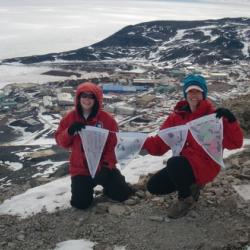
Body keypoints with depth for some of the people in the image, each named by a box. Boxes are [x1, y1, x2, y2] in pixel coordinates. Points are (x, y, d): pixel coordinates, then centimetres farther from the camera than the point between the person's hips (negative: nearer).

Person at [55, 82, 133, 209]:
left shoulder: (106, 118, -10)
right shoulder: (70, 117, -3)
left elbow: (113, 144, -6)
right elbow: (61, 141, -2)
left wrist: (107, 163, -17)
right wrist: (69, 131, -23)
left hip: (102, 167, -1)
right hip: (80, 168, 1)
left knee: (122, 194, -6)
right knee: (81, 203, -10)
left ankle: (107, 185, 28)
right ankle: (88, 186, 24)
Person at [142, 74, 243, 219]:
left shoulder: (214, 116, -12)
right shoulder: (177, 116, 2)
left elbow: (234, 143, -19)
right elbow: (160, 143, 0)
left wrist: (230, 119, -34)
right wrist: (144, 143, -20)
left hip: (205, 165, -6)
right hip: (185, 163, 6)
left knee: (174, 164, -33)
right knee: (154, 186, -2)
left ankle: (186, 198, -5)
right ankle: (191, 185, 17)